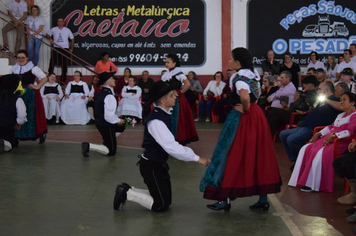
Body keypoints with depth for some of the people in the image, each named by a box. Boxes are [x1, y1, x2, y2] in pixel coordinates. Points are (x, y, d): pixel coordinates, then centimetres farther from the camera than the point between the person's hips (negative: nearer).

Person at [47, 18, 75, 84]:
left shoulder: (67, 30, 7)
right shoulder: (53, 29, 8)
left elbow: (72, 39, 13)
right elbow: (47, 34, 20)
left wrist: (71, 48, 7)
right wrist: (50, 39, -2)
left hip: (65, 49, 0)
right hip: (56, 48, 0)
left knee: (64, 65, 0)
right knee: (52, 63, -5)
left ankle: (63, 80, 7)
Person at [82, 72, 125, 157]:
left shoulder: (102, 93, 5)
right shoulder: (109, 96, -25)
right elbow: (109, 116, -28)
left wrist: (117, 118, 11)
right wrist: (118, 120, -11)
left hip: (99, 122, 9)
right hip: (106, 125, -9)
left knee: (121, 127, 30)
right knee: (111, 152, -1)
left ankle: (106, 141, 21)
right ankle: (89, 146, -13)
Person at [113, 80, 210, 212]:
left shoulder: (164, 113, 3)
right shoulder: (156, 121, -27)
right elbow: (171, 147, -32)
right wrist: (197, 158, -28)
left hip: (159, 164, 10)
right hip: (151, 166, -10)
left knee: (166, 200, 17)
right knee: (161, 205, -4)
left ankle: (127, 191, 19)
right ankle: (127, 193, 6)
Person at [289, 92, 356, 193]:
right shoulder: (340, 115, 28)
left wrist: (333, 135, -24)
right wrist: (319, 134, 11)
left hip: (341, 142, -9)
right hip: (328, 139, 10)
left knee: (320, 152, -32)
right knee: (306, 149, -8)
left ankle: (313, 184, -26)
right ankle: (302, 180, -12)